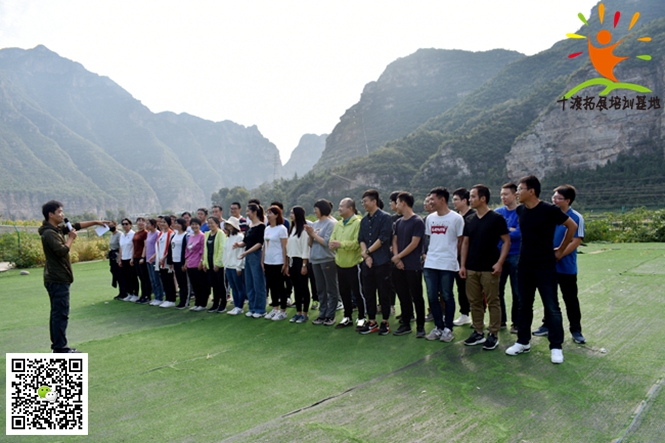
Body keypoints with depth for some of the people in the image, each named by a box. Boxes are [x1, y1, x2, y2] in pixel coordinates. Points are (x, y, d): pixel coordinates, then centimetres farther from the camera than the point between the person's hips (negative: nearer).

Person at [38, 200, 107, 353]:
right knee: (61, 314, -7)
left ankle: (57, 345, 22)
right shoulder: (49, 233, -18)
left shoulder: (57, 229, 11)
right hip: (58, 280, -10)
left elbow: (77, 225, 18)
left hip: (57, 279, 10)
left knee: (57, 313, 14)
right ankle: (60, 348, -2)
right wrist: (71, 238, -11)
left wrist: (95, 222, 12)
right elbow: (62, 251, -26)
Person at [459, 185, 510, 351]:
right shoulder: (470, 220, 10)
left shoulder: (496, 218, -6)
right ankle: (478, 332, 21)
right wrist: (463, 265, 6)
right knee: (474, 301, 10)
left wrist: (499, 262, -15)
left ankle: (493, 335, 12)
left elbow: (506, 241, -6)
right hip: (471, 268, 6)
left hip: (489, 269, -5)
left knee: (492, 302, 2)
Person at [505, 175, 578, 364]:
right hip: (524, 266, 6)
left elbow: (572, 226, -4)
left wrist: (560, 250, 0)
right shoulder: (520, 210, 2)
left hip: (545, 266, -5)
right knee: (524, 305, 13)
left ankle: (556, 347, 12)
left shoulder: (549, 210, -15)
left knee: (551, 307, 1)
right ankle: (523, 342, 24)